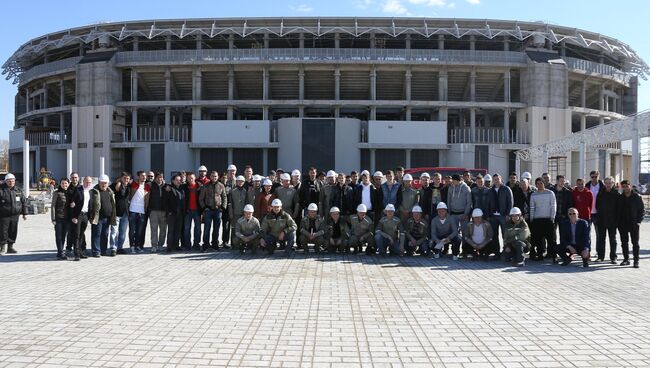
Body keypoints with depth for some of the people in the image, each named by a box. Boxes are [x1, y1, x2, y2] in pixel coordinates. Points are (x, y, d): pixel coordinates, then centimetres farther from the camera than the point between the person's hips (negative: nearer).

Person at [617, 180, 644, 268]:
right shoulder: (620, 198, 5)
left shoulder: (637, 197, -4)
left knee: (635, 243, 1)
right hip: (622, 224, 3)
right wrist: (618, 222, 2)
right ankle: (626, 259, 18)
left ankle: (636, 261, 4)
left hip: (634, 224, -3)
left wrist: (639, 221, -10)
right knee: (624, 242, 9)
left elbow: (642, 210, -1)